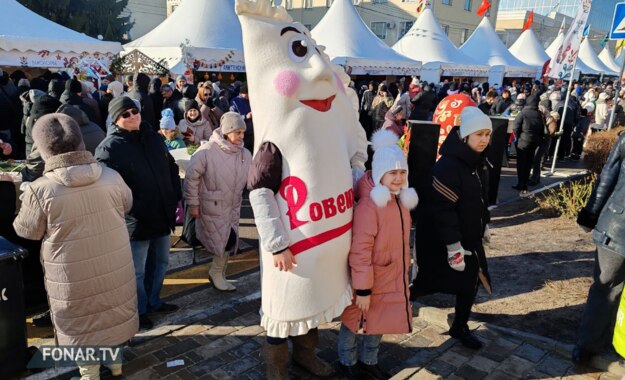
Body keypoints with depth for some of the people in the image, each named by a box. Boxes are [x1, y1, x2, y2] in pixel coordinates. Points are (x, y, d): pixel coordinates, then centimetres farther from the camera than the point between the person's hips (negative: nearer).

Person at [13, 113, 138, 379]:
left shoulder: (40, 190, -21)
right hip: (116, 268, 3)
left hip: (74, 278, -3)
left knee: (82, 325, 18)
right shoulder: (112, 177, -12)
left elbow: (26, 231, -3)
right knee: (114, 314, 24)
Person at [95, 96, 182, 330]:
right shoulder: (109, 147, -13)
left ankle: (153, 302, 42)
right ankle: (139, 311, 30)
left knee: (160, 263, 21)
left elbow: (171, 168, 16)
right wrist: (132, 212, -21)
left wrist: (177, 196, 7)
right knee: (137, 270, 9)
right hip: (135, 221, -7)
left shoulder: (153, 137, 8)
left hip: (162, 215, 7)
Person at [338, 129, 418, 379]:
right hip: (370, 279, -8)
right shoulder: (368, 204, -28)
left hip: (393, 278, 8)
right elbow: (360, 251, -27)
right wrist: (363, 288, -24)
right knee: (355, 321, 15)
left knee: (379, 322, 23)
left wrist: (405, 269, 21)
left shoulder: (401, 201, 1)